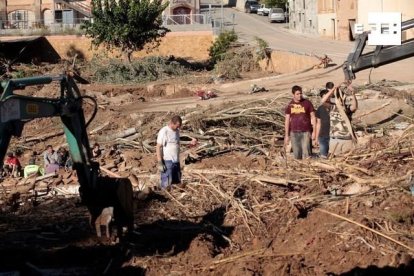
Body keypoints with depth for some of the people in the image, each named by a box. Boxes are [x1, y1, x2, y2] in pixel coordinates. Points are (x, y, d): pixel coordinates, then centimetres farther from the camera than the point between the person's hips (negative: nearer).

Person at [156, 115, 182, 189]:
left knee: (177, 183, 9)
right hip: (167, 161, -8)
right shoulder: (164, 132, -11)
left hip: (176, 161, 8)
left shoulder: (176, 131, 12)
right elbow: (158, 147, -13)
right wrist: (160, 163, -17)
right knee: (166, 184, -7)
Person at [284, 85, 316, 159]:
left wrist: (314, 131, -3)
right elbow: (287, 120, 8)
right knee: (296, 155, 5)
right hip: (294, 133, 2)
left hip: (306, 132, -2)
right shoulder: (290, 105, 6)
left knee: (306, 153, -11)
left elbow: (313, 117, 3)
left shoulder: (307, 103, 0)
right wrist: (286, 135, 5)